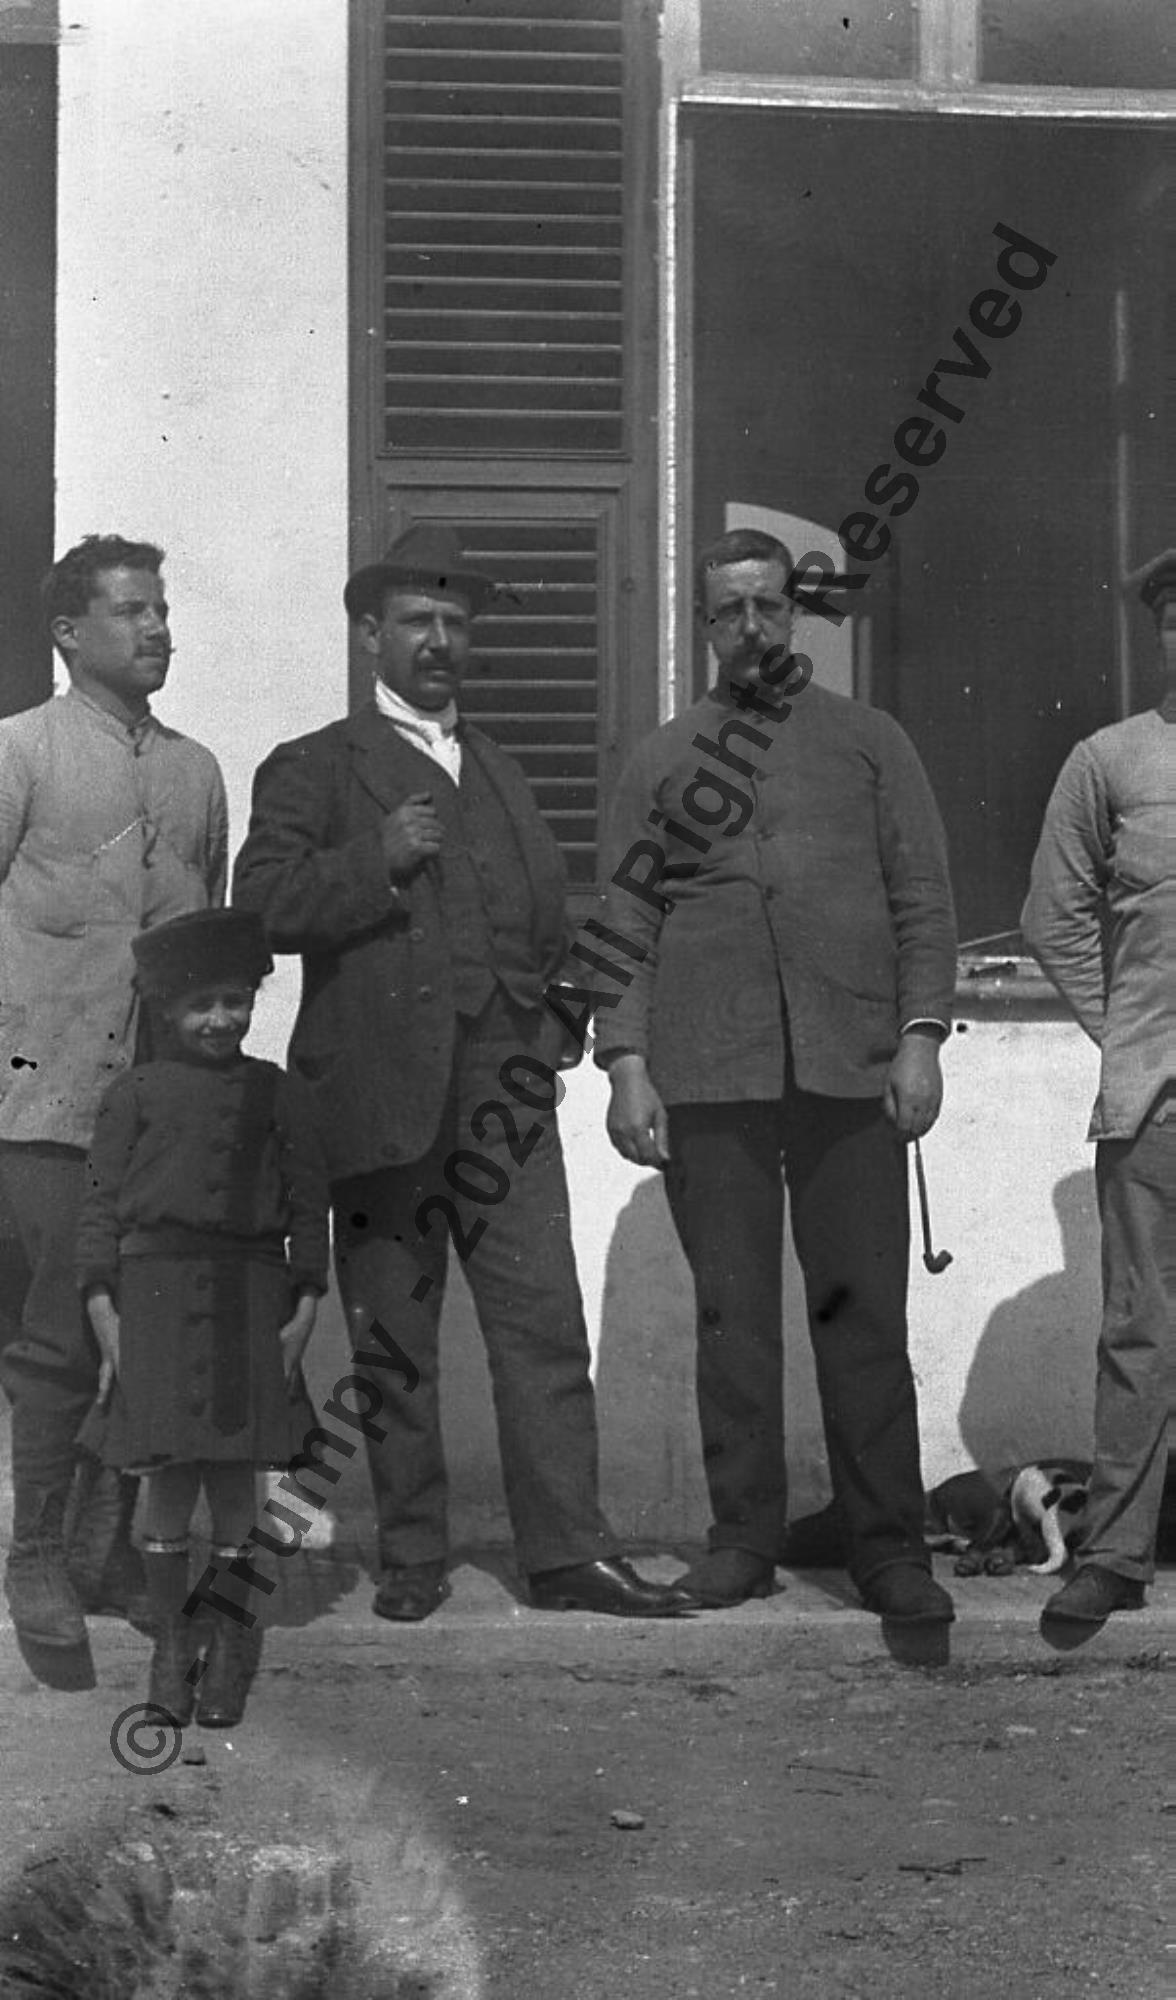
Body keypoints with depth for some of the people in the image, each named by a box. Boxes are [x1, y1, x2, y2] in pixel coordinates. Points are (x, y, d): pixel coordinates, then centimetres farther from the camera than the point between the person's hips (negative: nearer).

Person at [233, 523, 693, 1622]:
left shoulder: (501, 776, 24)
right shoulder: (313, 769, 6)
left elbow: (548, 921, 31)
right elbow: (262, 902, -7)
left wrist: (543, 1023, 13)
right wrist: (377, 860, -17)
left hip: (503, 1093, 4)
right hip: (381, 1096, -4)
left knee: (545, 1325, -3)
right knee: (393, 1337, 2)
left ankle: (570, 1552, 0)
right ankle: (410, 1557, 11)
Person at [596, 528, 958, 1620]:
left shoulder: (869, 742, 13)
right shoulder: (661, 759, 14)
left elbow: (923, 902, 9)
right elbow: (624, 926, 10)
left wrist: (920, 1034, -3)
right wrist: (626, 1063, 0)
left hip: (849, 1068, 0)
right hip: (707, 1076, 1)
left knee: (865, 1312, -3)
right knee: (732, 1314, 1)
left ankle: (888, 1548, 3)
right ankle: (743, 1538, 9)